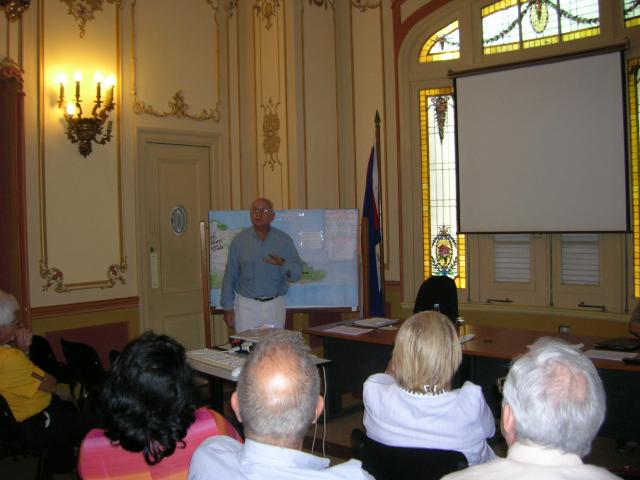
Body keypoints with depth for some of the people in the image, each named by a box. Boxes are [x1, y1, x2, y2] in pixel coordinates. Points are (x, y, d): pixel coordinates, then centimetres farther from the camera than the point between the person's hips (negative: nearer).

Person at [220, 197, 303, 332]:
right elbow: (230, 276, 2)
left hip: (274, 306, 1)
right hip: (246, 305, 0)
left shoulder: (284, 240, 0)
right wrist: (228, 308, 0)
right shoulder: (240, 240, 1)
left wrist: (283, 264, -25)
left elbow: (297, 273, -4)